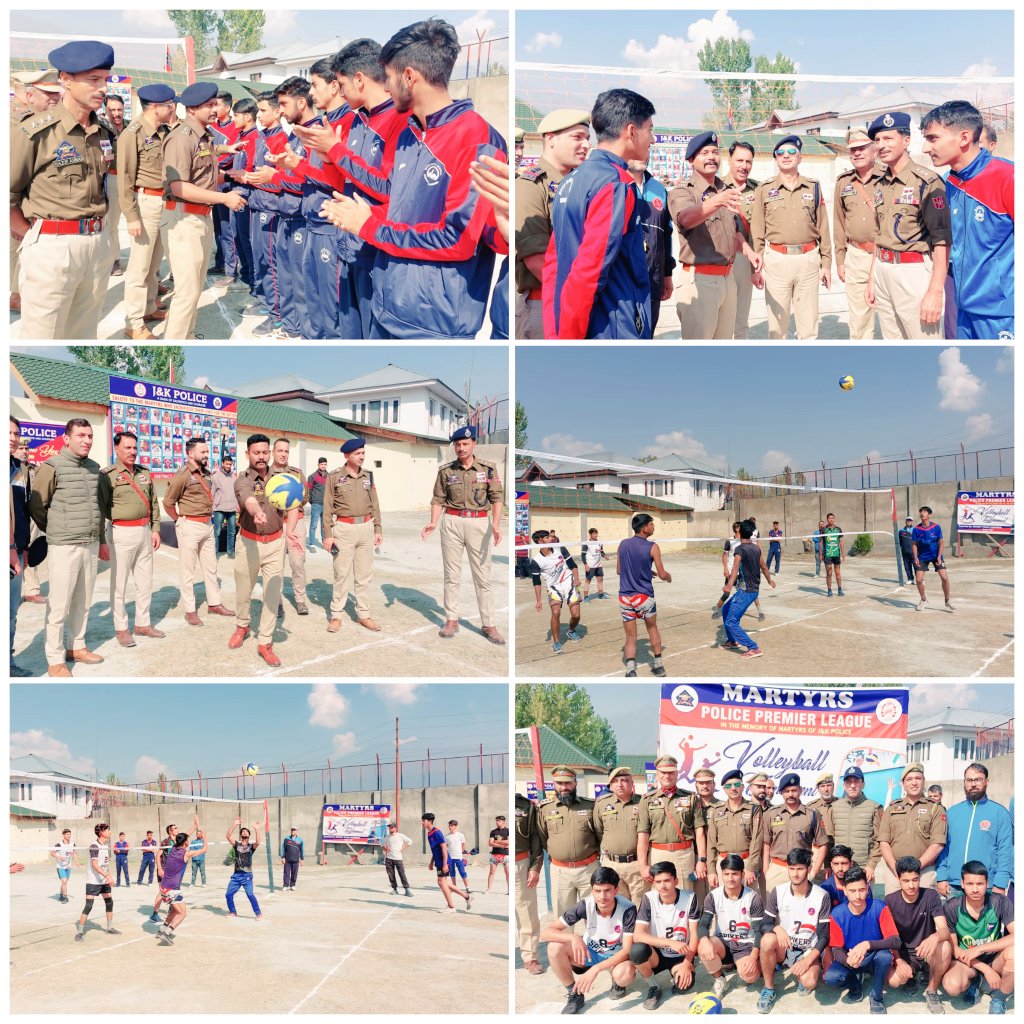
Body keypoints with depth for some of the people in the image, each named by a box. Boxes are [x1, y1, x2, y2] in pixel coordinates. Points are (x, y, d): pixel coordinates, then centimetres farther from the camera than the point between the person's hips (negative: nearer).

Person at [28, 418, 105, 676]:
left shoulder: (94, 468, 12)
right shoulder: (52, 467, -9)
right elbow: (36, 506, -4)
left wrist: (101, 540, 22)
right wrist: (57, 532, 8)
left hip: (91, 546, 6)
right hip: (64, 547, -6)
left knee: (83, 602, 15)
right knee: (59, 605, -3)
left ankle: (76, 647, 29)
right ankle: (55, 660, 4)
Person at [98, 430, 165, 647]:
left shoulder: (144, 473, 12)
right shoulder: (108, 475, -7)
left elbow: (154, 503, 18)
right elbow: (100, 509, -9)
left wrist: (155, 529, 10)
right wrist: (101, 540, -12)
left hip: (144, 532, 6)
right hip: (122, 533, -6)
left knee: (145, 581, 12)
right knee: (119, 583, 0)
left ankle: (142, 624, 23)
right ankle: (121, 628, 9)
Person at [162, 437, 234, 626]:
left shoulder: (206, 473, 9)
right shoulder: (183, 475, -14)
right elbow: (168, 503, -12)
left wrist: (208, 517, 13)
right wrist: (181, 520, -2)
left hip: (206, 525, 8)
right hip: (190, 527, -8)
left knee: (210, 567, 15)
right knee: (187, 571, 1)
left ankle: (214, 604, 26)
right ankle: (190, 611, 7)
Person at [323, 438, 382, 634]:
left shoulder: (368, 476, 8)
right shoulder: (334, 477, -5)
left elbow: (375, 505, 11)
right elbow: (328, 507, -4)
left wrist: (378, 529, 7)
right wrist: (327, 534, -8)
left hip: (366, 527, 4)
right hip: (344, 528, -4)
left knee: (364, 575, 8)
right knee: (341, 574, 1)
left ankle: (363, 614, 16)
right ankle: (336, 615, 10)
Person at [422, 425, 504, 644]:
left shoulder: (488, 468, 1)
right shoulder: (446, 470, 5)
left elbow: (497, 497, -4)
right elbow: (438, 499, 7)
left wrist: (496, 524, -18)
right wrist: (433, 523, -8)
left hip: (480, 523, -1)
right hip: (452, 523, 1)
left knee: (483, 576, 0)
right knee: (452, 574, 6)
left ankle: (488, 624, 4)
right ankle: (451, 620, 15)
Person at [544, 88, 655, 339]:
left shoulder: (571, 181, 13)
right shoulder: (615, 185, -14)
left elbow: (552, 263, 14)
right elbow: (589, 271, -21)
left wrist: (554, 333, 13)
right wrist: (567, 336, -15)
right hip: (612, 330, -9)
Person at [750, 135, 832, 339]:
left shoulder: (813, 187, 9)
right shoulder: (765, 189, 4)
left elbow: (822, 228, 10)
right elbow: (757, 231, 4)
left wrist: (826, 263, 7)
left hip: (809, 260, 1)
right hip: (777, 260, -1)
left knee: (809, 326, 5)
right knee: (777, 325, 4)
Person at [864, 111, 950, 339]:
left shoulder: (927, 182, -11)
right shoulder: (881, 185, 13)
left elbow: (941, 241, -15)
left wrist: (935, 292, -20)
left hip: (914, 272, -8)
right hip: (883, 271, 8)